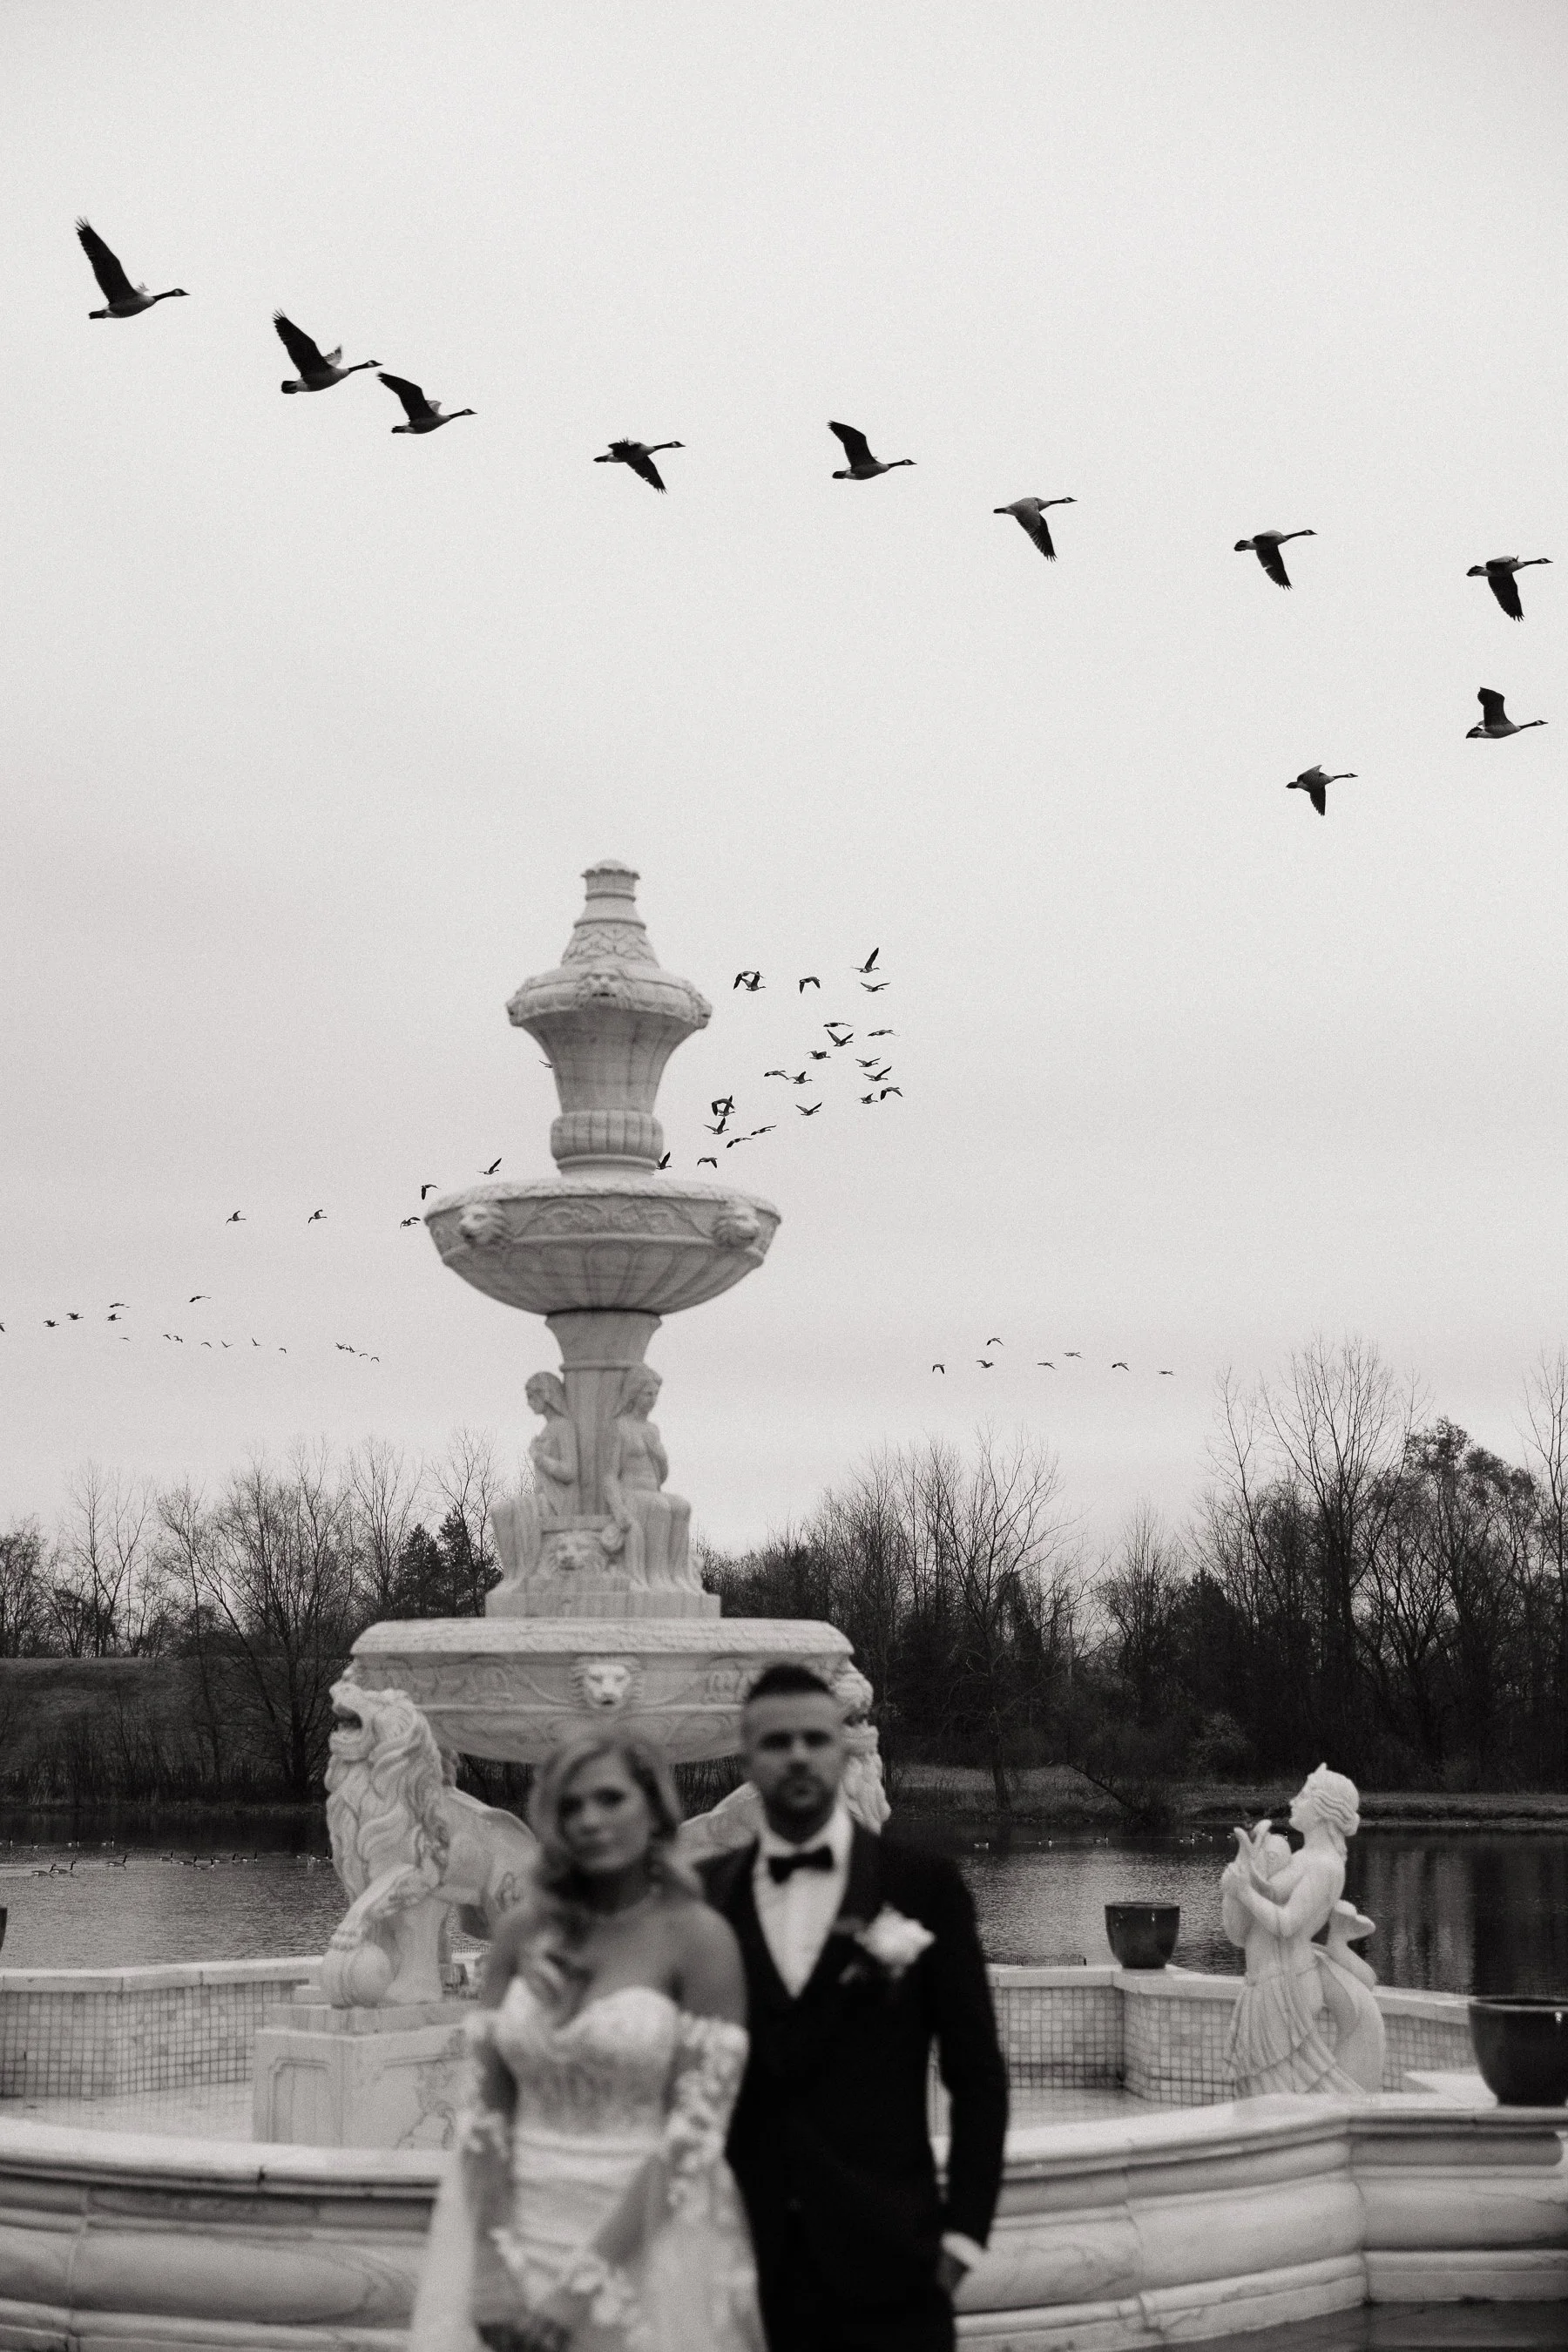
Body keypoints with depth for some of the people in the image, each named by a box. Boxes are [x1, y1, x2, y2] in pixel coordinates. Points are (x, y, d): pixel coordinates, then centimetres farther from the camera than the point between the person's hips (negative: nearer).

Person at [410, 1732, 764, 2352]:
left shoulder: (699, 1937, -8)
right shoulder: (524, 1932, 3)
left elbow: (696, 2130, -12)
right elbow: (487, 2107, 3)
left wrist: (586, 2280, -15)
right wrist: (498, 2261, -9)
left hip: (645, 2235, -3)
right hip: (519, 2219, 3)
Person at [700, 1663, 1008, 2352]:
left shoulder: (922, 1885, -1)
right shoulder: (704, 1895, 4)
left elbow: (976, 2073, 1)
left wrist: (962, 2229, -4)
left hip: (884, 2254, -1)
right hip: (748, 2256, 2)